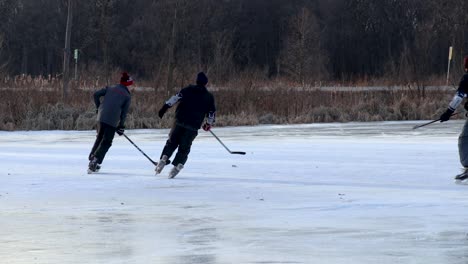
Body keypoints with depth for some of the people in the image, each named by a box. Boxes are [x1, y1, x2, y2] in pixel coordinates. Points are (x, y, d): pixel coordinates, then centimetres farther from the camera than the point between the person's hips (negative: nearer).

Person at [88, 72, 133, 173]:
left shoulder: (110, 88, 16)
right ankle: (96, 160, -13)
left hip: (102, 116, 4)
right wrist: (121, 126, 11)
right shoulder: (127, 96, 7)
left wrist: (98, 107, 18)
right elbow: (124, 112, 4)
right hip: (113, 120, -4)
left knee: (99, 137, 21)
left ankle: (92, 158, 15)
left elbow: (96, 94, 8)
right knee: (106, 142, 2)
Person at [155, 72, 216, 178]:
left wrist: (165, 107, -7)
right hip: (193, 127, 0)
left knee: (172, 142, 17)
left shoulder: (188, 90, 6)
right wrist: (208, 124, 30)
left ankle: (163, 159, -1)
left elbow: (176, 98, -5)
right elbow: (211, 113, 14)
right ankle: (177, 166, -6)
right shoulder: (209, 97, 9)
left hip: (180, 121, 0)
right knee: (184, 147, 9)